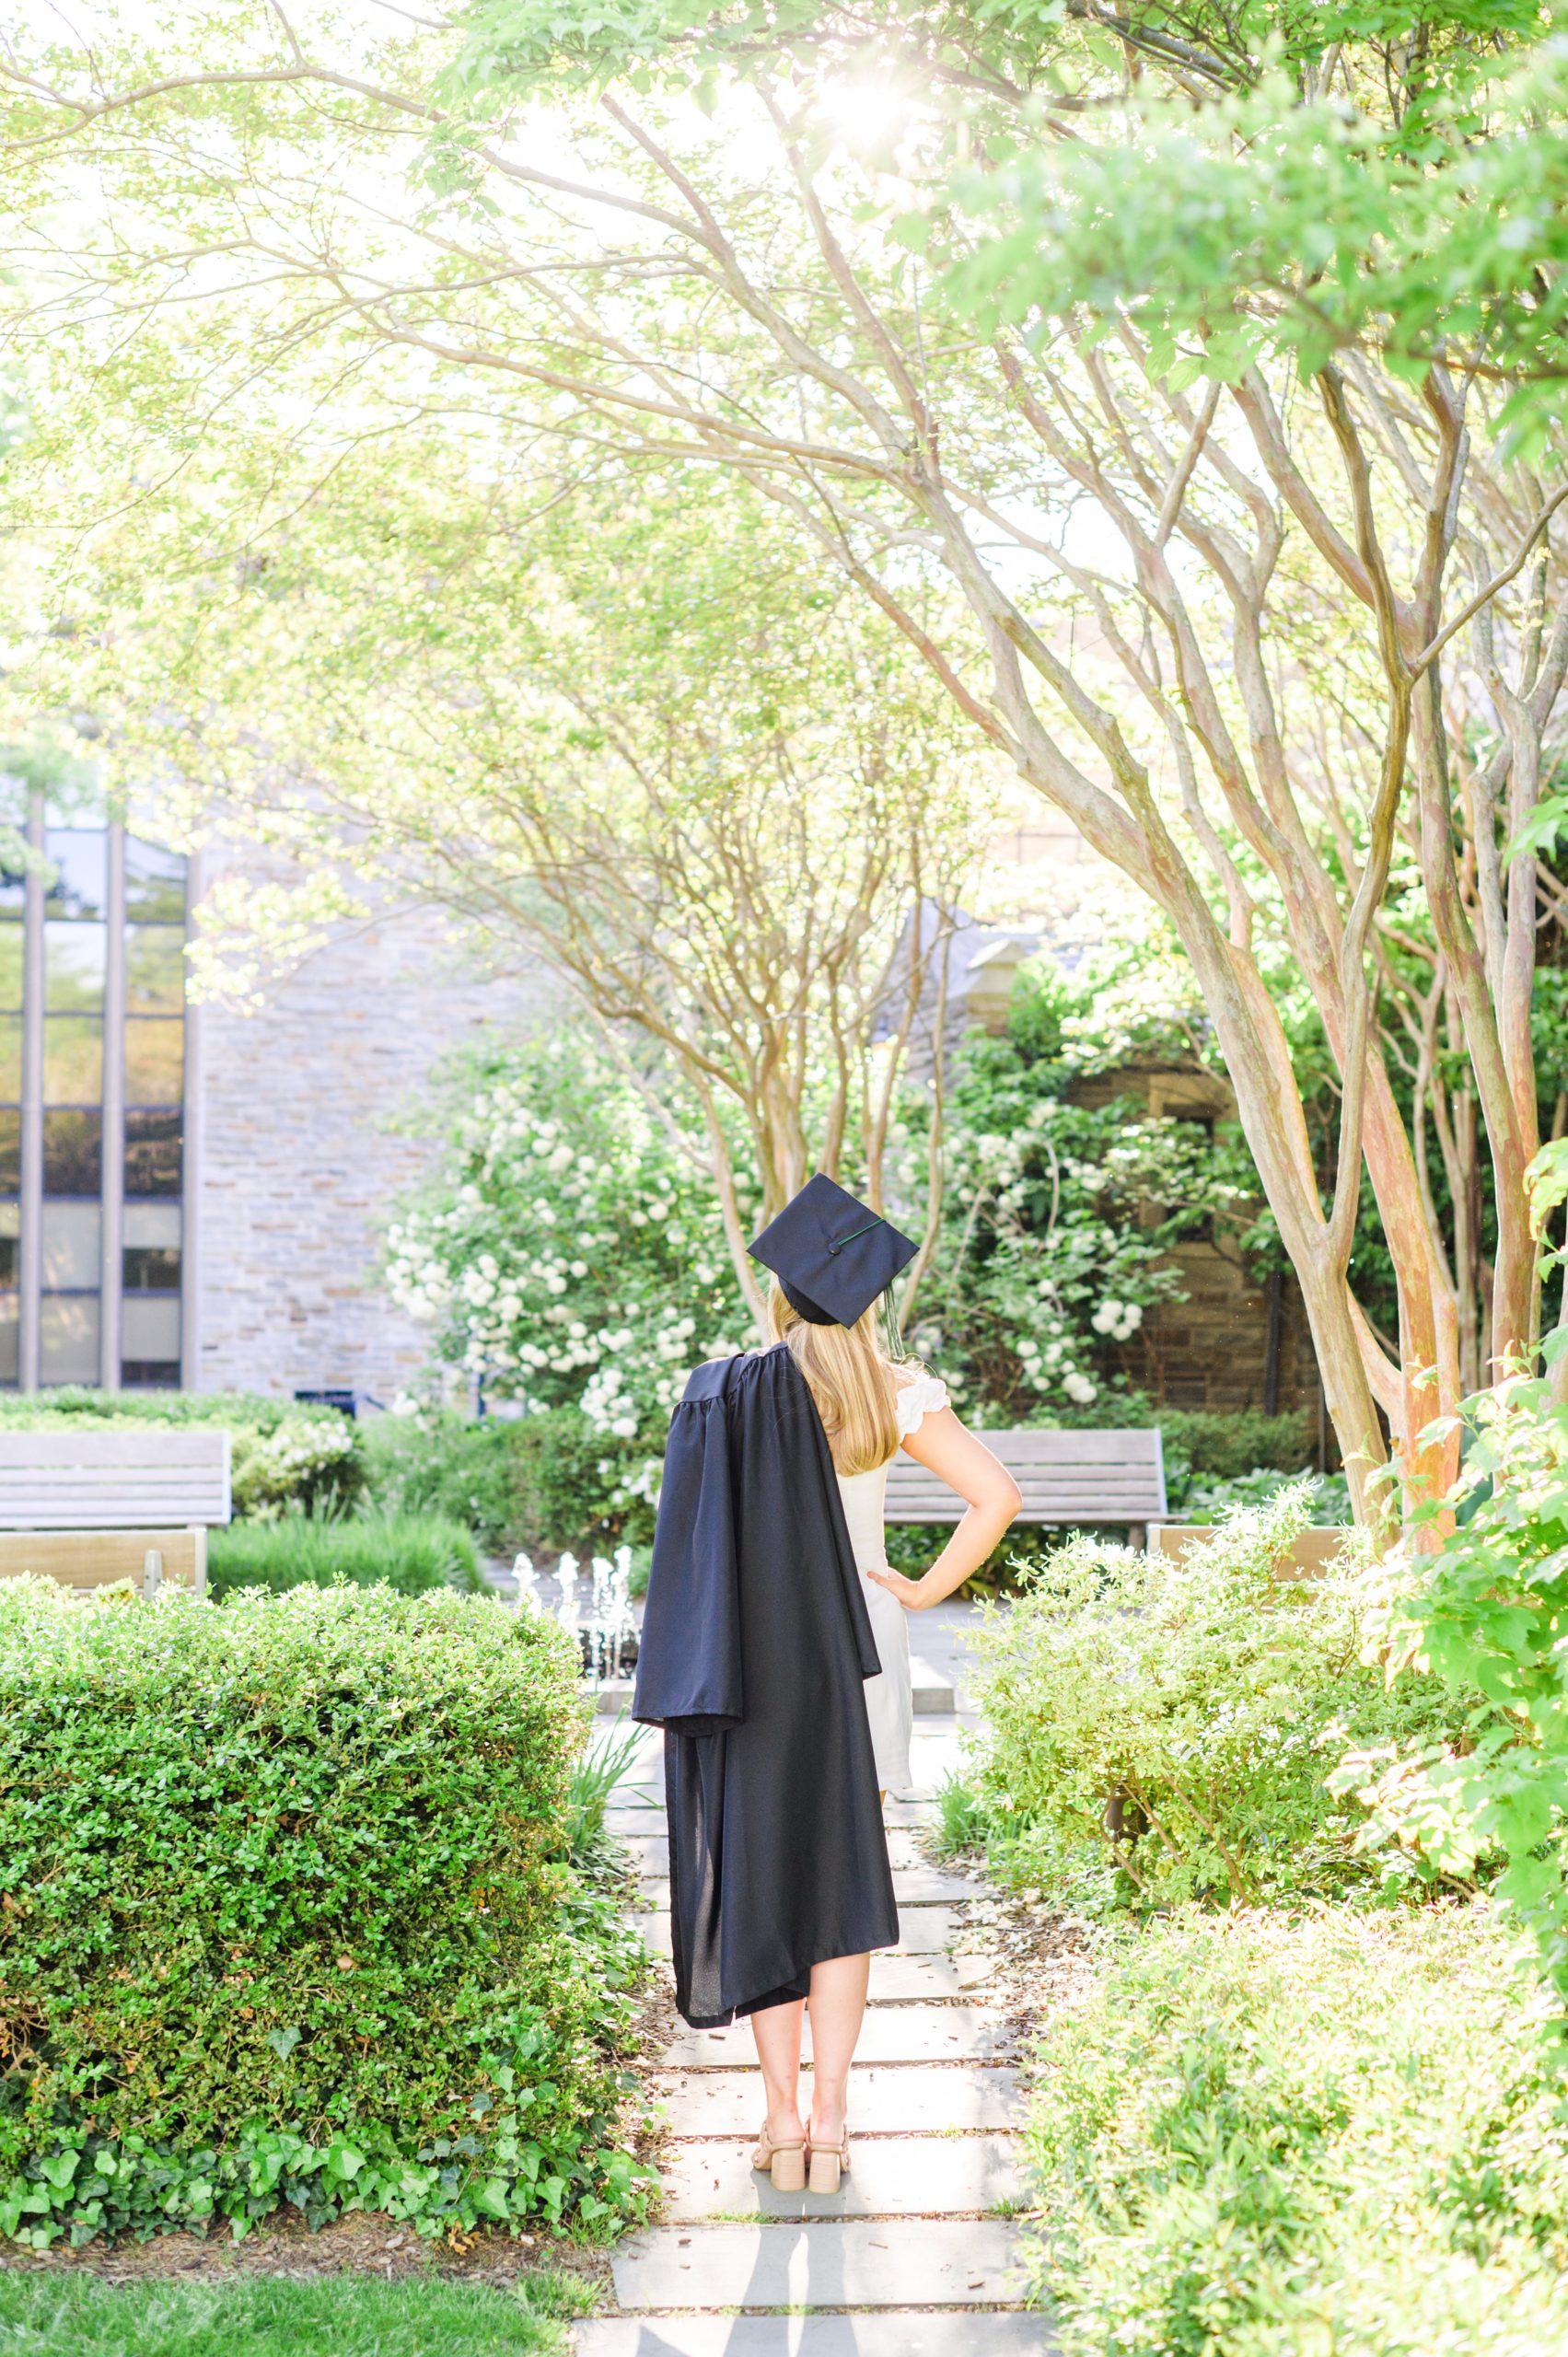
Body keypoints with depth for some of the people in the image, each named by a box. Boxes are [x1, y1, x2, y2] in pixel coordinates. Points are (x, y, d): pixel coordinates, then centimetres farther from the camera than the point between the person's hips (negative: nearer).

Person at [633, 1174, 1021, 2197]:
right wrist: (926, 1591, -2)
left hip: (749, 1666, -1)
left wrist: (697, 1677, -1)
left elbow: (696, 1541, -8)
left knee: (759, 1879, 8)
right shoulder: (896, 1391, -5)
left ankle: (784, 2119, 9)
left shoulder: (723, 1392, -7)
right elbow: (997, 1497, -12)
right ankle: (831, 2113, 8)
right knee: (844, 1881, 10)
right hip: (856, 1657, 1)